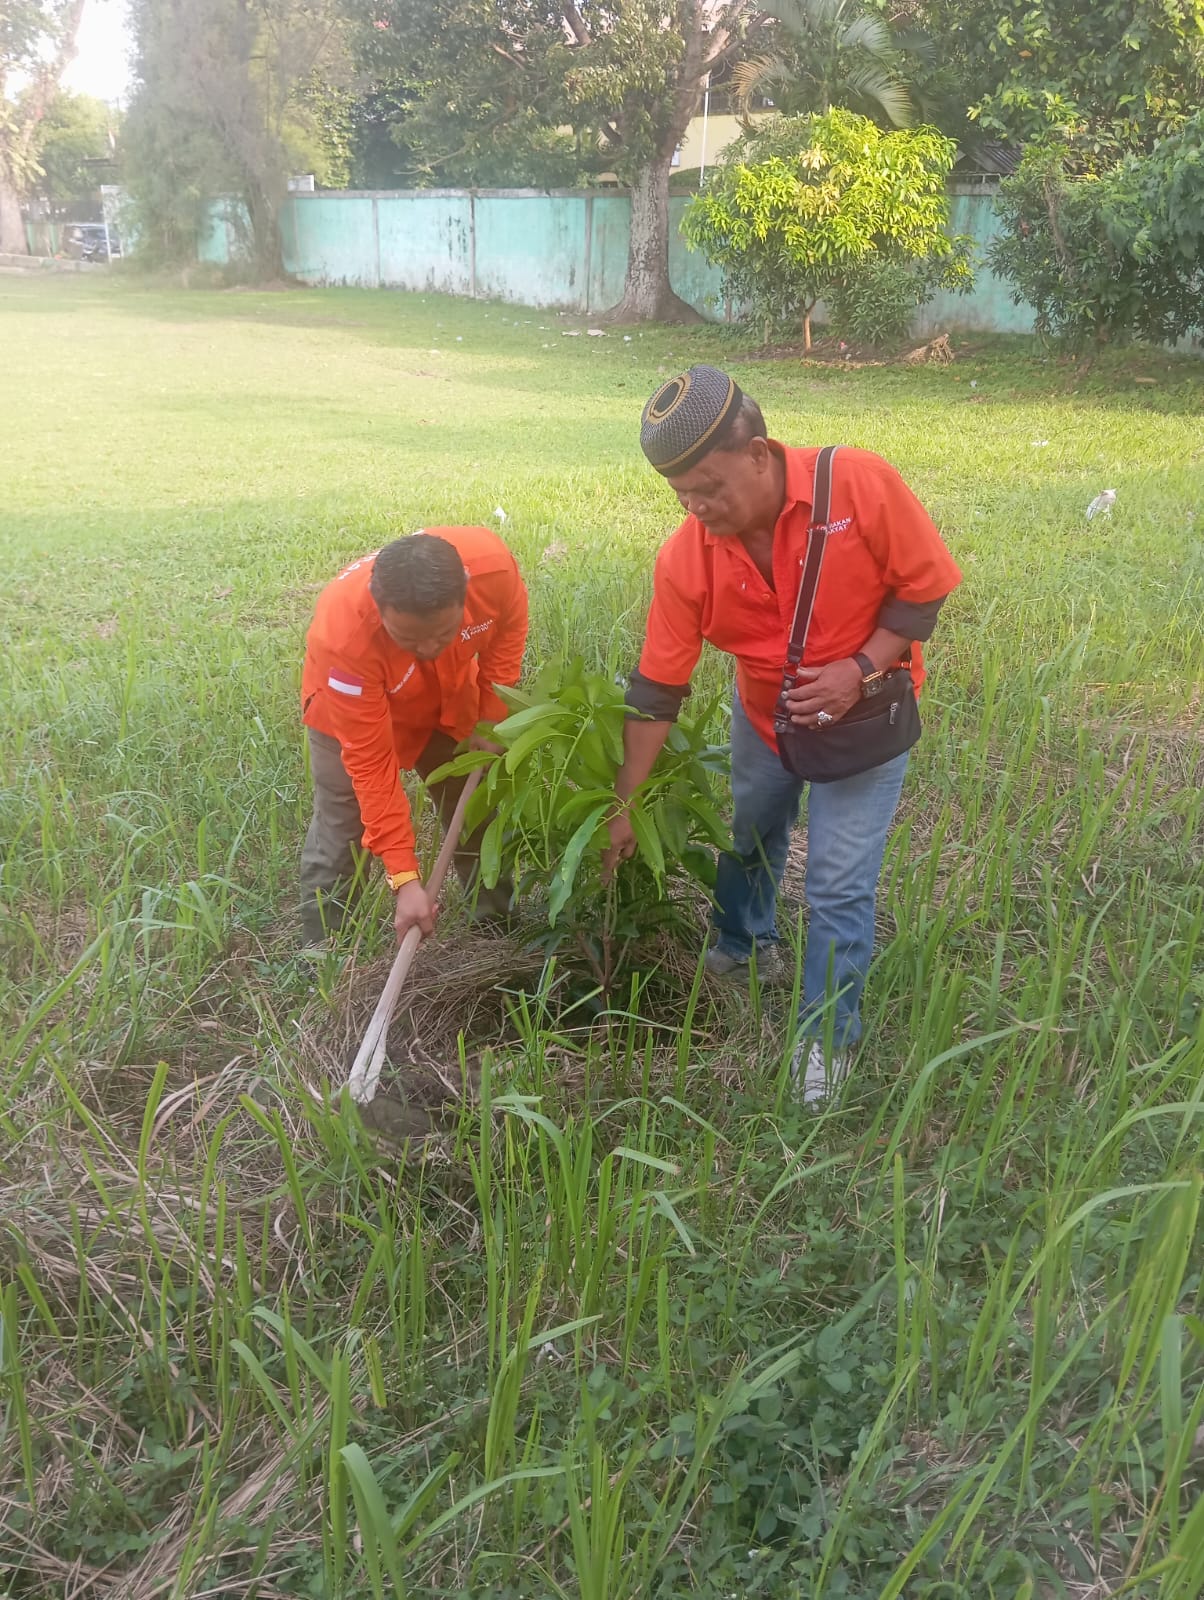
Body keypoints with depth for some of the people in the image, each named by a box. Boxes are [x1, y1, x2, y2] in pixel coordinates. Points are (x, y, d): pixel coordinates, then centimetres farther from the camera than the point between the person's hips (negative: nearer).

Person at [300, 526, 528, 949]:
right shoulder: (344, 637, -44)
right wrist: (404, 878, -34)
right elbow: (370, 763, -35)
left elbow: (508, 625, -10)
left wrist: (492, 718, -11)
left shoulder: (492, 565, -37)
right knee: (342, 835, -4)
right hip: (352, 712, -3)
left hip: (448, 699, 4)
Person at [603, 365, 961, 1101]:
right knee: (748, 839, 22)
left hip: (865, 715, -3)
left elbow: (925, 585, -15)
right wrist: (623, 805, -11)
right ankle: (745, 950, 51)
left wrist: (861, 668, -29)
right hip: (763, 712, 4)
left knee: (840, 885, -4)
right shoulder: (685, 558, -21)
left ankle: (829, 1034, 16)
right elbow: (657, 690, -14)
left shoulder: (861, 483, -29)